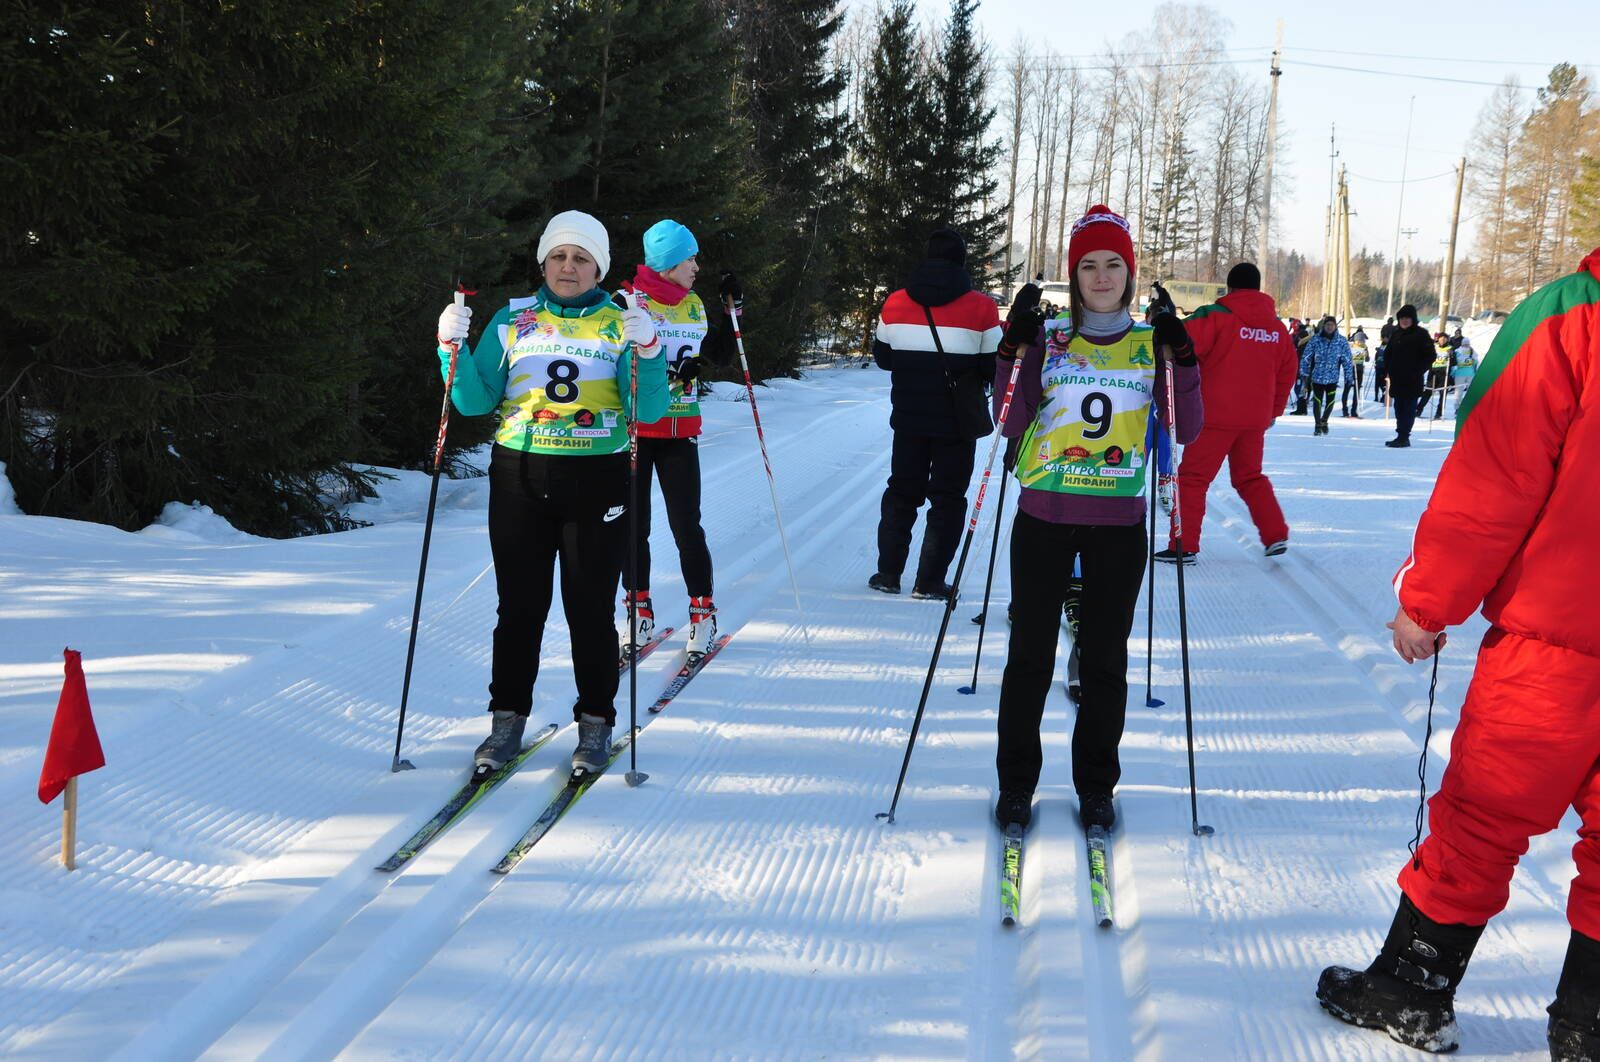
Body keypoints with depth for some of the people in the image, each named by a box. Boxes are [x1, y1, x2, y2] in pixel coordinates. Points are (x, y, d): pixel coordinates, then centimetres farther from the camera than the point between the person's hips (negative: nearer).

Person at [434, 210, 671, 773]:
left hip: (596, 479, -1)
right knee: (519, 605, 5)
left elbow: (648, 411, -4)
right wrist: (453, 348, -9)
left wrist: (647, 352, -19)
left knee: (591, 609, 2)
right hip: (519, 477, 1)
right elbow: (475, 401, 6)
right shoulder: (511, 320, 9)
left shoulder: (619, 324, 5)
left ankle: (596, 723, 15)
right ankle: (508, 718, 18)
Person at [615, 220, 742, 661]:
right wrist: (669, 371, -24)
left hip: (681, 431, 3)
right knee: (634, 525, 5)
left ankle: (702, 610, 8)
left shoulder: (694, 305, 11)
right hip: (635, 428, -3)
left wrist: (730, 308, 13)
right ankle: (639, 612, 17)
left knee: (686, 525, -3)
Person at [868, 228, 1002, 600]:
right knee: (947, 498, 7)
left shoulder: (895, 302, -1)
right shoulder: (981, 307, -10)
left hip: (908, 416, 3)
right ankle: (929, 581, 5)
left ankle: (888, 572, 17)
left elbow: (882, 356, 8)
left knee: (902, 491, 16)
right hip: (958, 419, -3)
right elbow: (992, 367, -6)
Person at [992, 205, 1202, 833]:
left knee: (1105, 659, 8)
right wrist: (1014, 354, -15)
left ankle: (1096, 786, 22)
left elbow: (1186, 431, -2)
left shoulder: (1153, 344, 6)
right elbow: (1013, 424, -4)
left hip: (1119, 524, 1)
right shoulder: (1048, 339, 4)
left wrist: (1182, 361, -14)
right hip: (1044, 518, 0)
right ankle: (1015, 783, 18)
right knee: (1030, 654, 4)